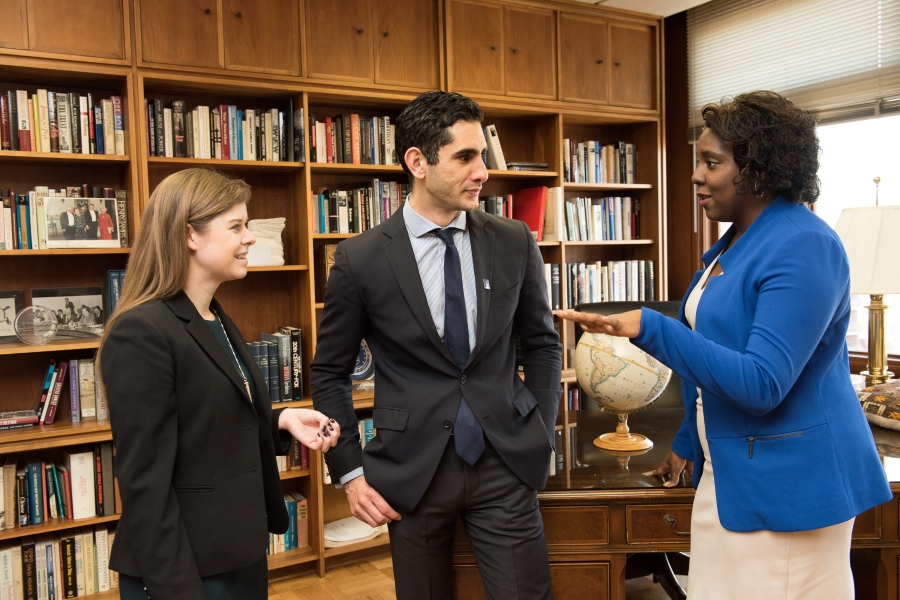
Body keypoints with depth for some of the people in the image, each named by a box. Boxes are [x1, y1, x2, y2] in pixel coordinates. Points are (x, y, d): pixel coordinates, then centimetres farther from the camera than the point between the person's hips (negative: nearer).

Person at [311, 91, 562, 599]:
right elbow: (330, 373, 3)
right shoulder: (361, 260, -7)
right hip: (412, 470, -1)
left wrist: (542, 436, 4)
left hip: (505, 462, 1)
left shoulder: (515, 243, -2)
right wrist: (350, 471, -2)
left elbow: (543, 343, 10)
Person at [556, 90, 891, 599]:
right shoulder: (736, 241, 9)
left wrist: (649, 328, -30)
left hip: (788, 484, -8)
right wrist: (689, 443, 22)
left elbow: (762, 384, -25)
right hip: (728, 477, 9)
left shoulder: (803, 247, -19)